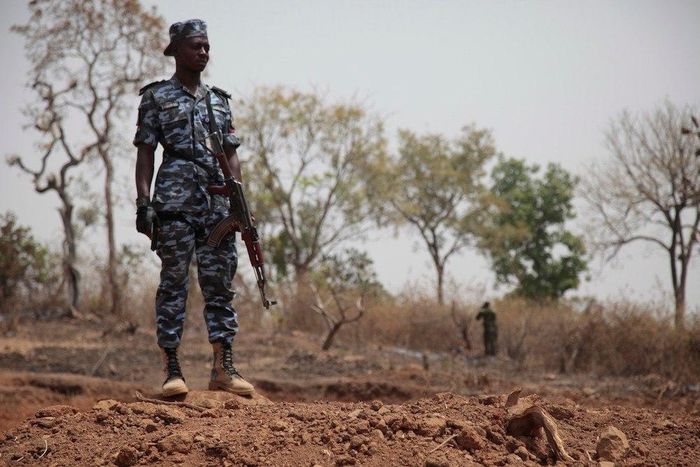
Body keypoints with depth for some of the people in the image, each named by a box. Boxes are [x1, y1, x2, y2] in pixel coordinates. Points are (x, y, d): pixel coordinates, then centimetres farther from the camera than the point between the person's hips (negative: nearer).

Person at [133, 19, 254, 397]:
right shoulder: (156, 97, 6)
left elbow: (231, 155, 17)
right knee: (174, 284, -4)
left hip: (218, 203, 5)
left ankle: (223, 369, 5)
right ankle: (172, 371, -2)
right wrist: (143, 202, -9)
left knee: (220, 284, 3)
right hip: (174, 202, -4)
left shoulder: (219, 100, 19)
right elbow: (145, 153, 1)